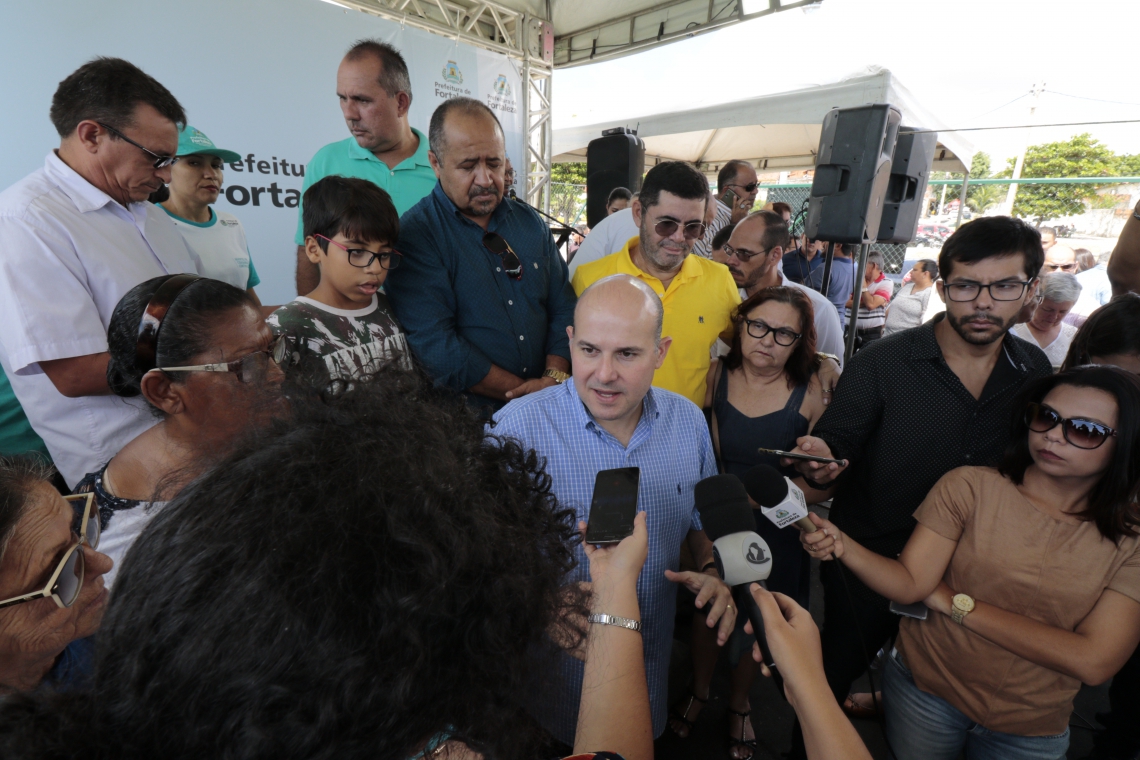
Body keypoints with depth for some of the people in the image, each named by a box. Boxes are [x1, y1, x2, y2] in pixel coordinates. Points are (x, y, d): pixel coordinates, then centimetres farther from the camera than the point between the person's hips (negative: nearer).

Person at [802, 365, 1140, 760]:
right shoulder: (969, 486, -13)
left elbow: (1093, 662, -18)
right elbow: (909, 582, -17)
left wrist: (955, 602, -20)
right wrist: (841, 544, -35)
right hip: (925, 688, -1)